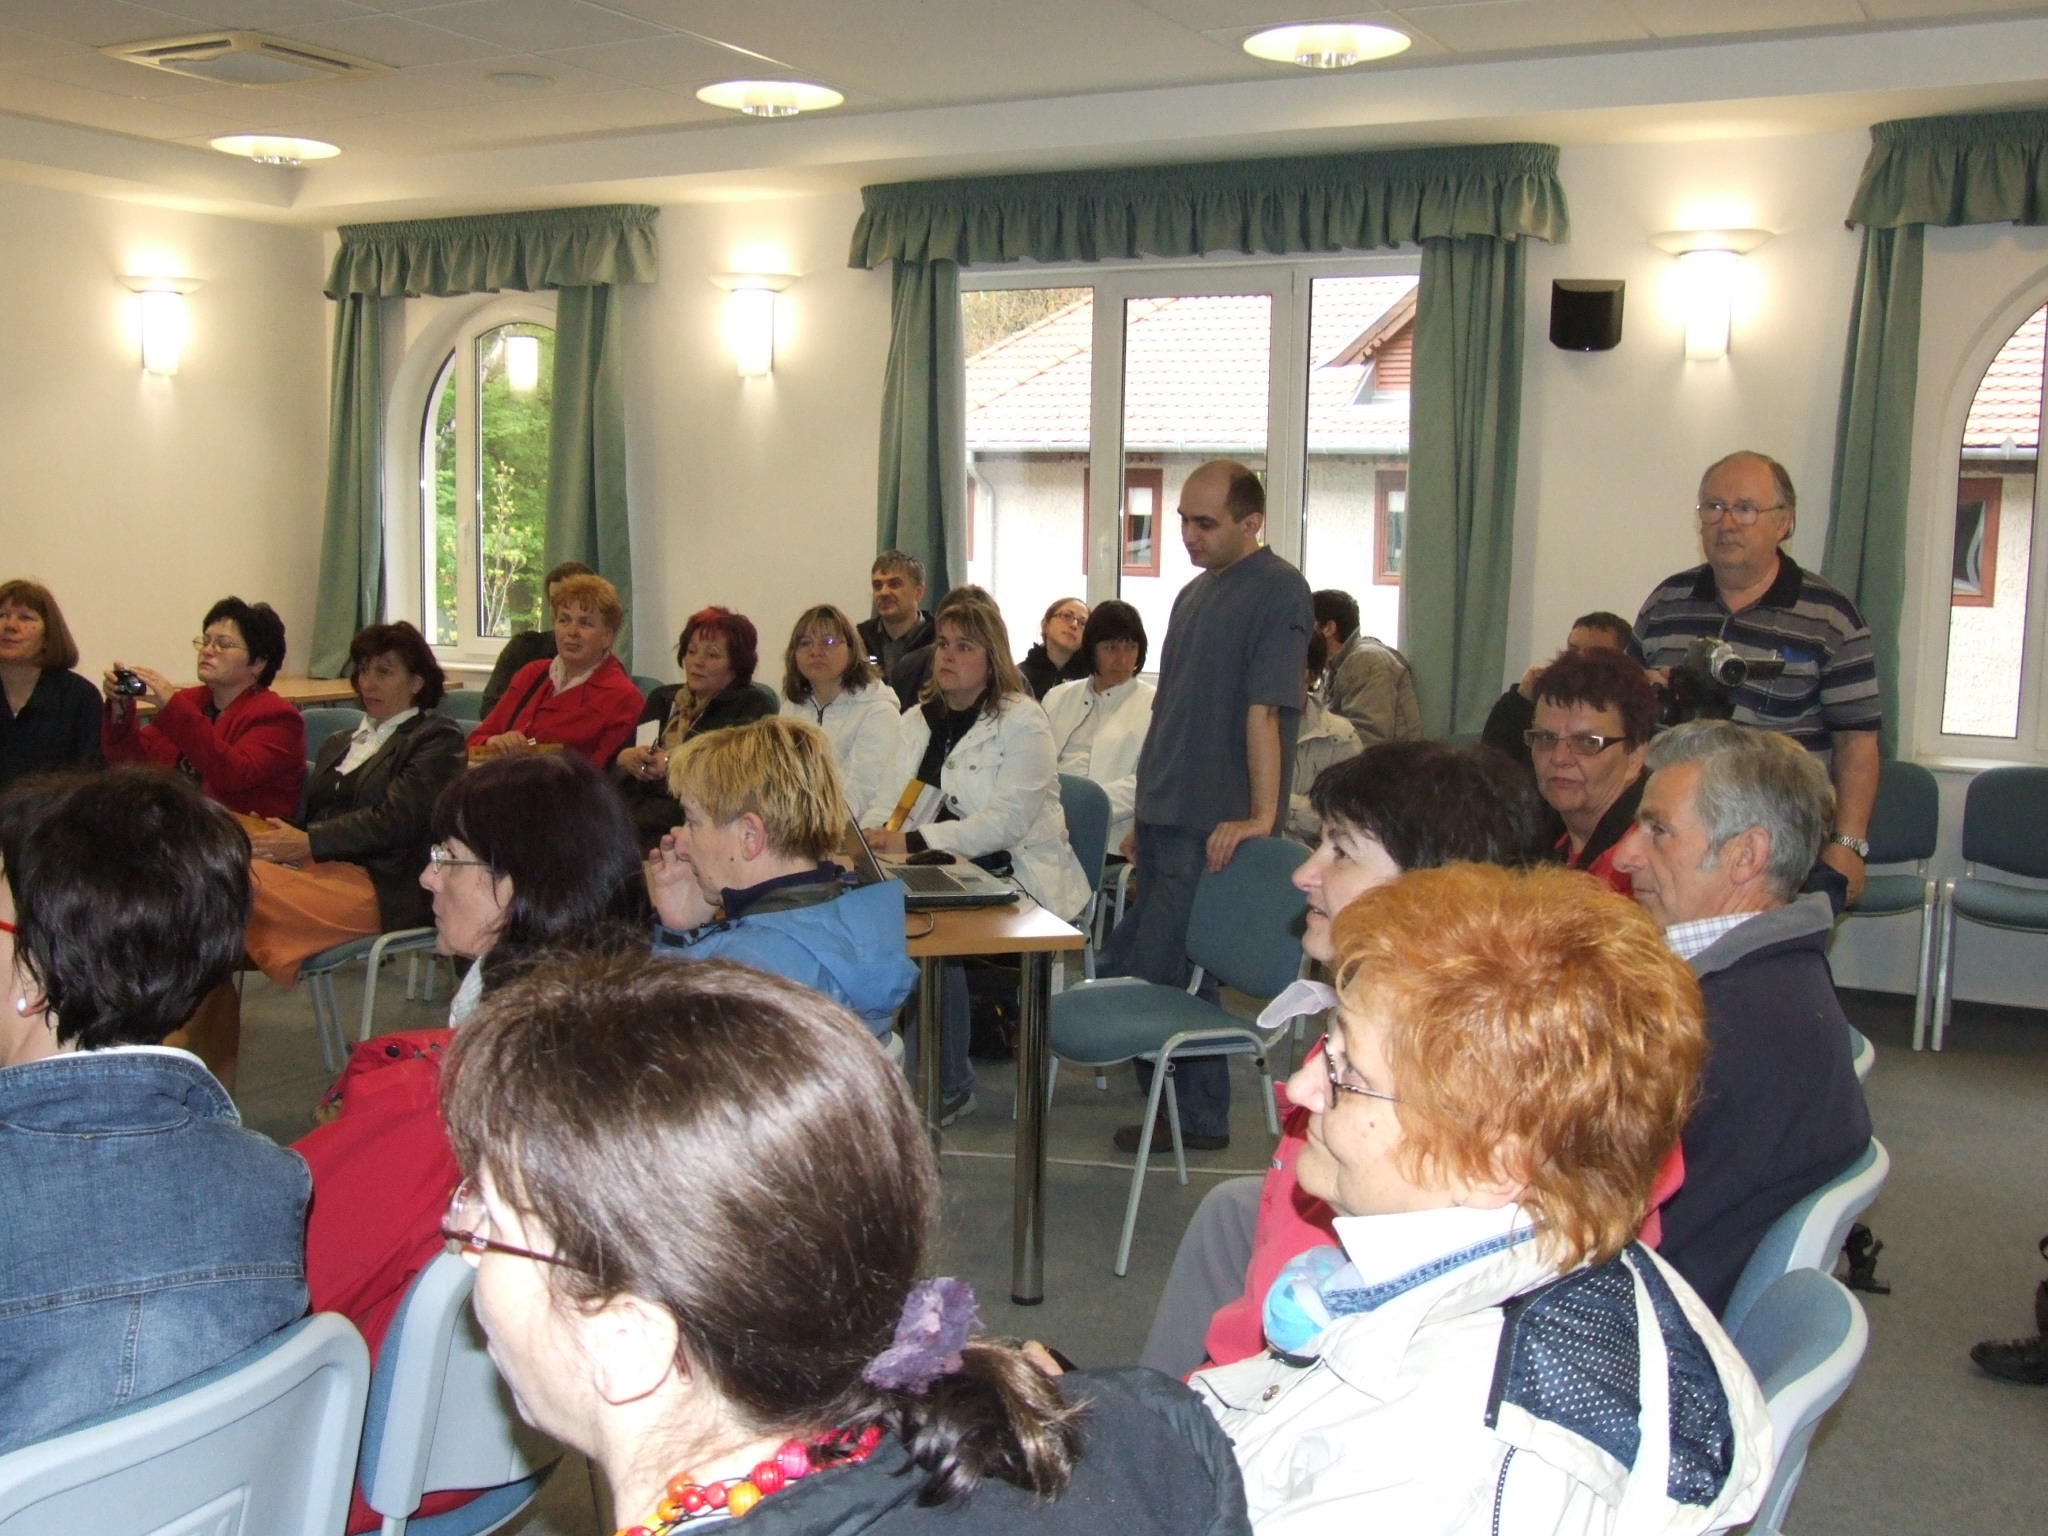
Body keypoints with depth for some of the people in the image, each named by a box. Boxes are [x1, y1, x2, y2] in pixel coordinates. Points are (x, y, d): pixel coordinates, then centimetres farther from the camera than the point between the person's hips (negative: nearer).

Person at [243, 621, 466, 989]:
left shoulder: (437, 738, 7)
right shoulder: (338, 743, 31)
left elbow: (395, 819, -7)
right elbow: (313, 817, 18)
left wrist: (309, 843, -14)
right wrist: (272, 838, -5)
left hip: (380, 885, -6)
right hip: (317, 868, 6)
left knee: (248, 889, -31)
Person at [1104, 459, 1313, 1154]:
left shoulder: (1277, 590, -12)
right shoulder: (1196, 593, 16)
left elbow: (1266, 711, -20)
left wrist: (1261, 818, -25)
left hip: (1217, 830, -9)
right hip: (1169, 818, 9)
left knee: (1158, 977, -5)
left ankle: (1196, 1116, 11)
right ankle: (1194, 1105, 25)